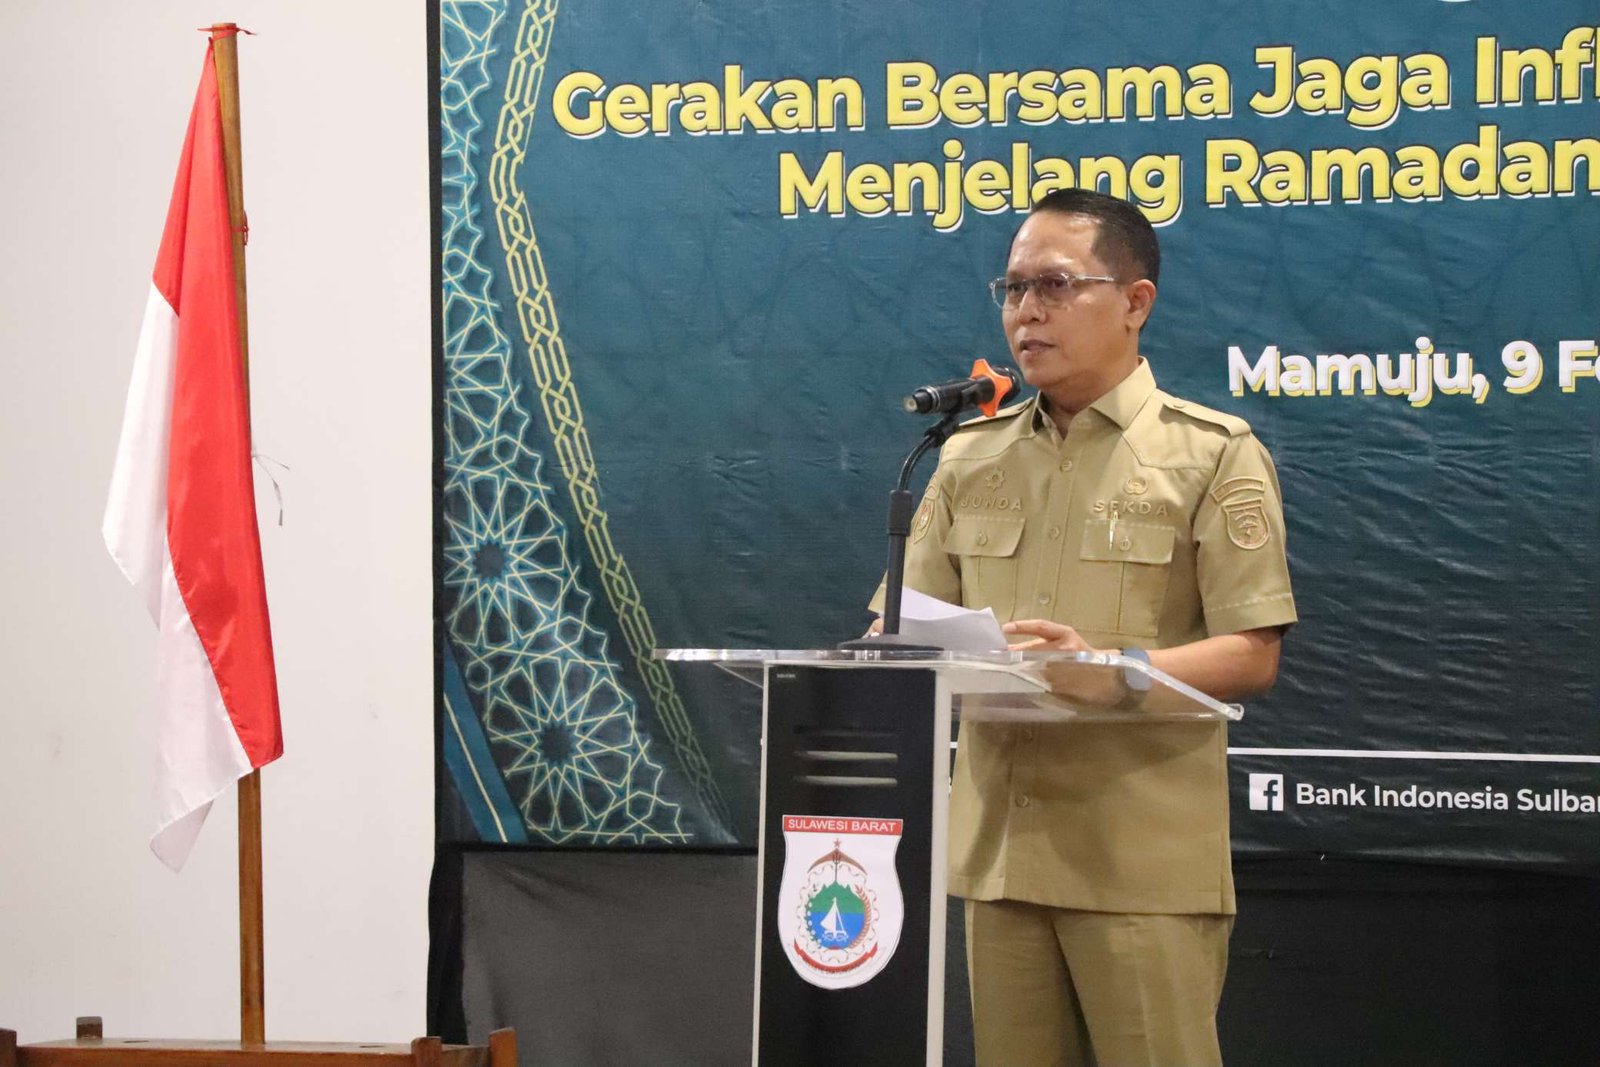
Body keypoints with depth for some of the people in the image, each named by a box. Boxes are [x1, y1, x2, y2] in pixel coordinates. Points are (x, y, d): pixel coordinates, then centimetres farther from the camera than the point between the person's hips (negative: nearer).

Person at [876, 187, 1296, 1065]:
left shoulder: (1213, 454, -1)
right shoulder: (969, 458, 14)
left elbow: (1251, 657, -7)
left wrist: (1105, 667, -22)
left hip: (1146, 861, -4)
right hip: (997, 849, 5)